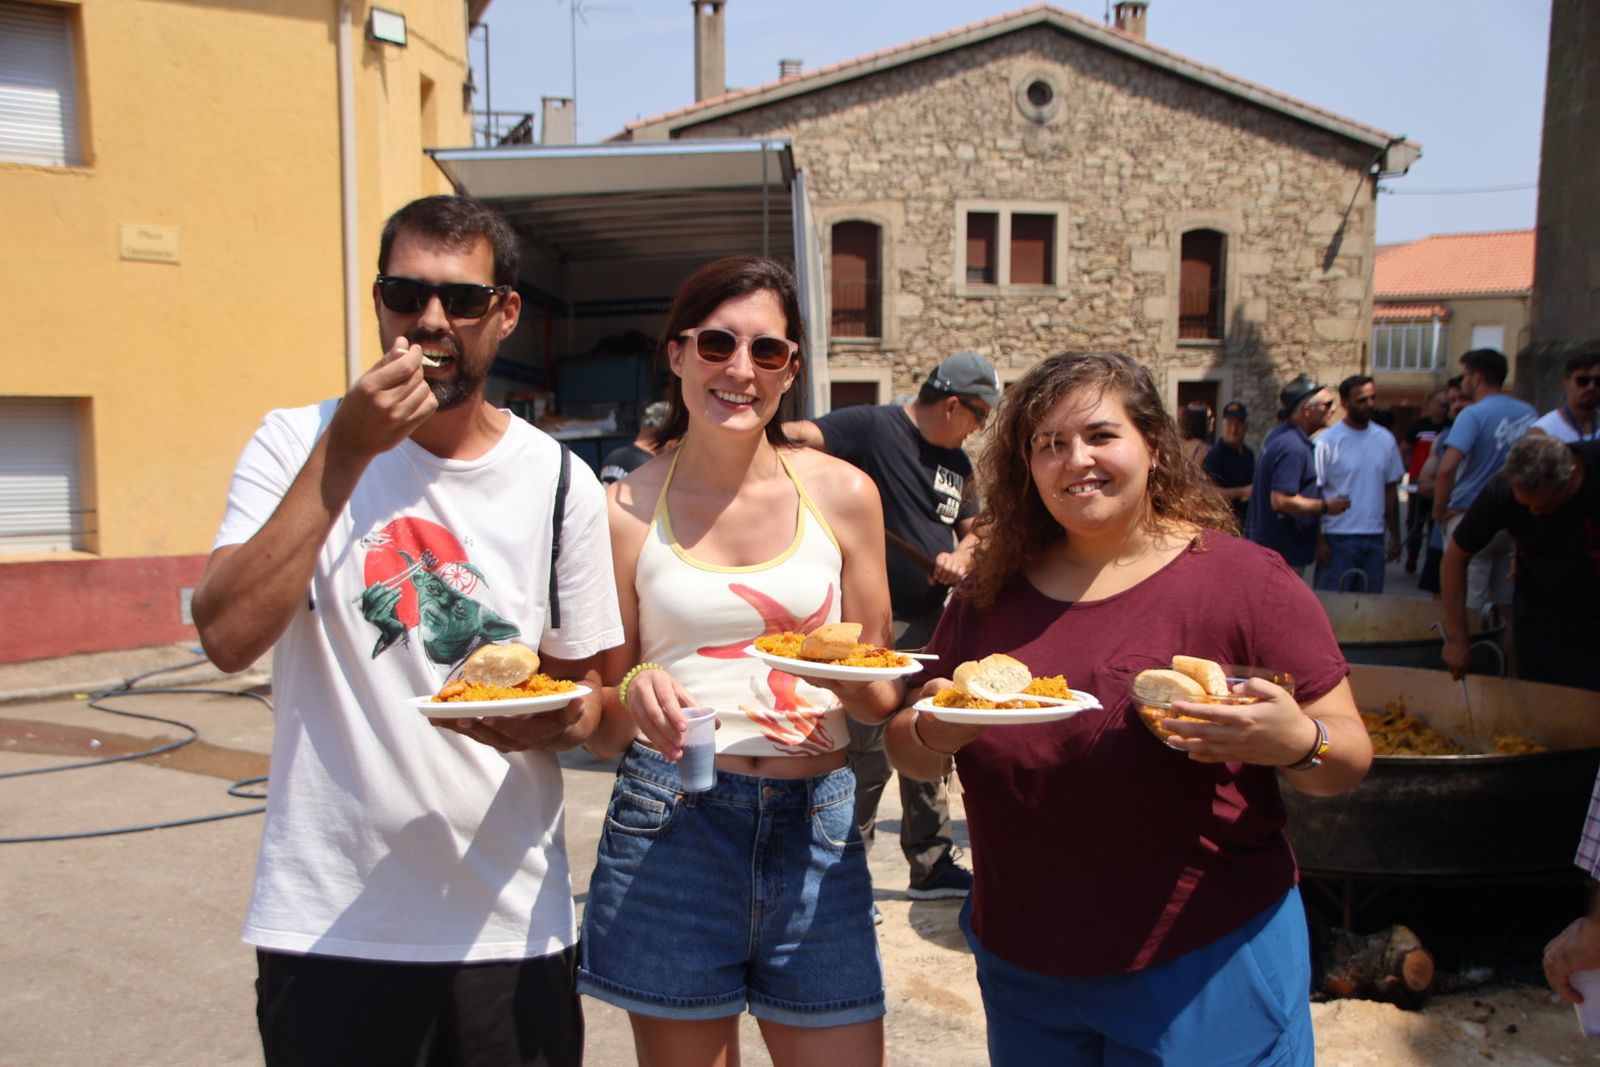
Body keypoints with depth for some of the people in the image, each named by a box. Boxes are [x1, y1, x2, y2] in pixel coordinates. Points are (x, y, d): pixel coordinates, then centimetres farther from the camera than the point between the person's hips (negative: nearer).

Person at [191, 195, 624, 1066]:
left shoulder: (560, 483, -2)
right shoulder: (297, 443, -3)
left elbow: (583, 693, 6)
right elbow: (227, 638, -17)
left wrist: (549, 723, -17)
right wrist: (345, 451, -20)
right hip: (326, 921, -1)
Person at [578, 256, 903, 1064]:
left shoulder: (842, 494, 2)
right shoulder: (628, 509, -2)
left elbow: (882, 699, 9)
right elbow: (601, 727, 4)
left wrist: (854, 681, -14)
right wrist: (636, 696, -18)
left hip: (815, 823, 1)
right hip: (669, 823, -1)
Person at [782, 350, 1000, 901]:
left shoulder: (957, 462, 14)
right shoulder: (873, 427, -11)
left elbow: (972, 531, 21)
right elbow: (799, 436, -23)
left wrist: (961, 556, -2)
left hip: (934, 624, 8)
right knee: (868, 753, -1)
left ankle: (932, 866, 32)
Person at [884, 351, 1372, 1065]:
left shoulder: (1244, 579, -9)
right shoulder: (991, 592, 1)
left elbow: (1349, 760, -7)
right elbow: (907, 753, 5)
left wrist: (1297, 743, -28)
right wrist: (932, 733, -17)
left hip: (1204, 965, -3)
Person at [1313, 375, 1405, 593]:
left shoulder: (1385, 439, 8)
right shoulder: (1327, 441, -8)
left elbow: (1391, 490, 14)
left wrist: (1395, 536, 11)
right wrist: (1318, 541, -11)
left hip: (1375, 539, 5)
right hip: (1337, 539, -5)